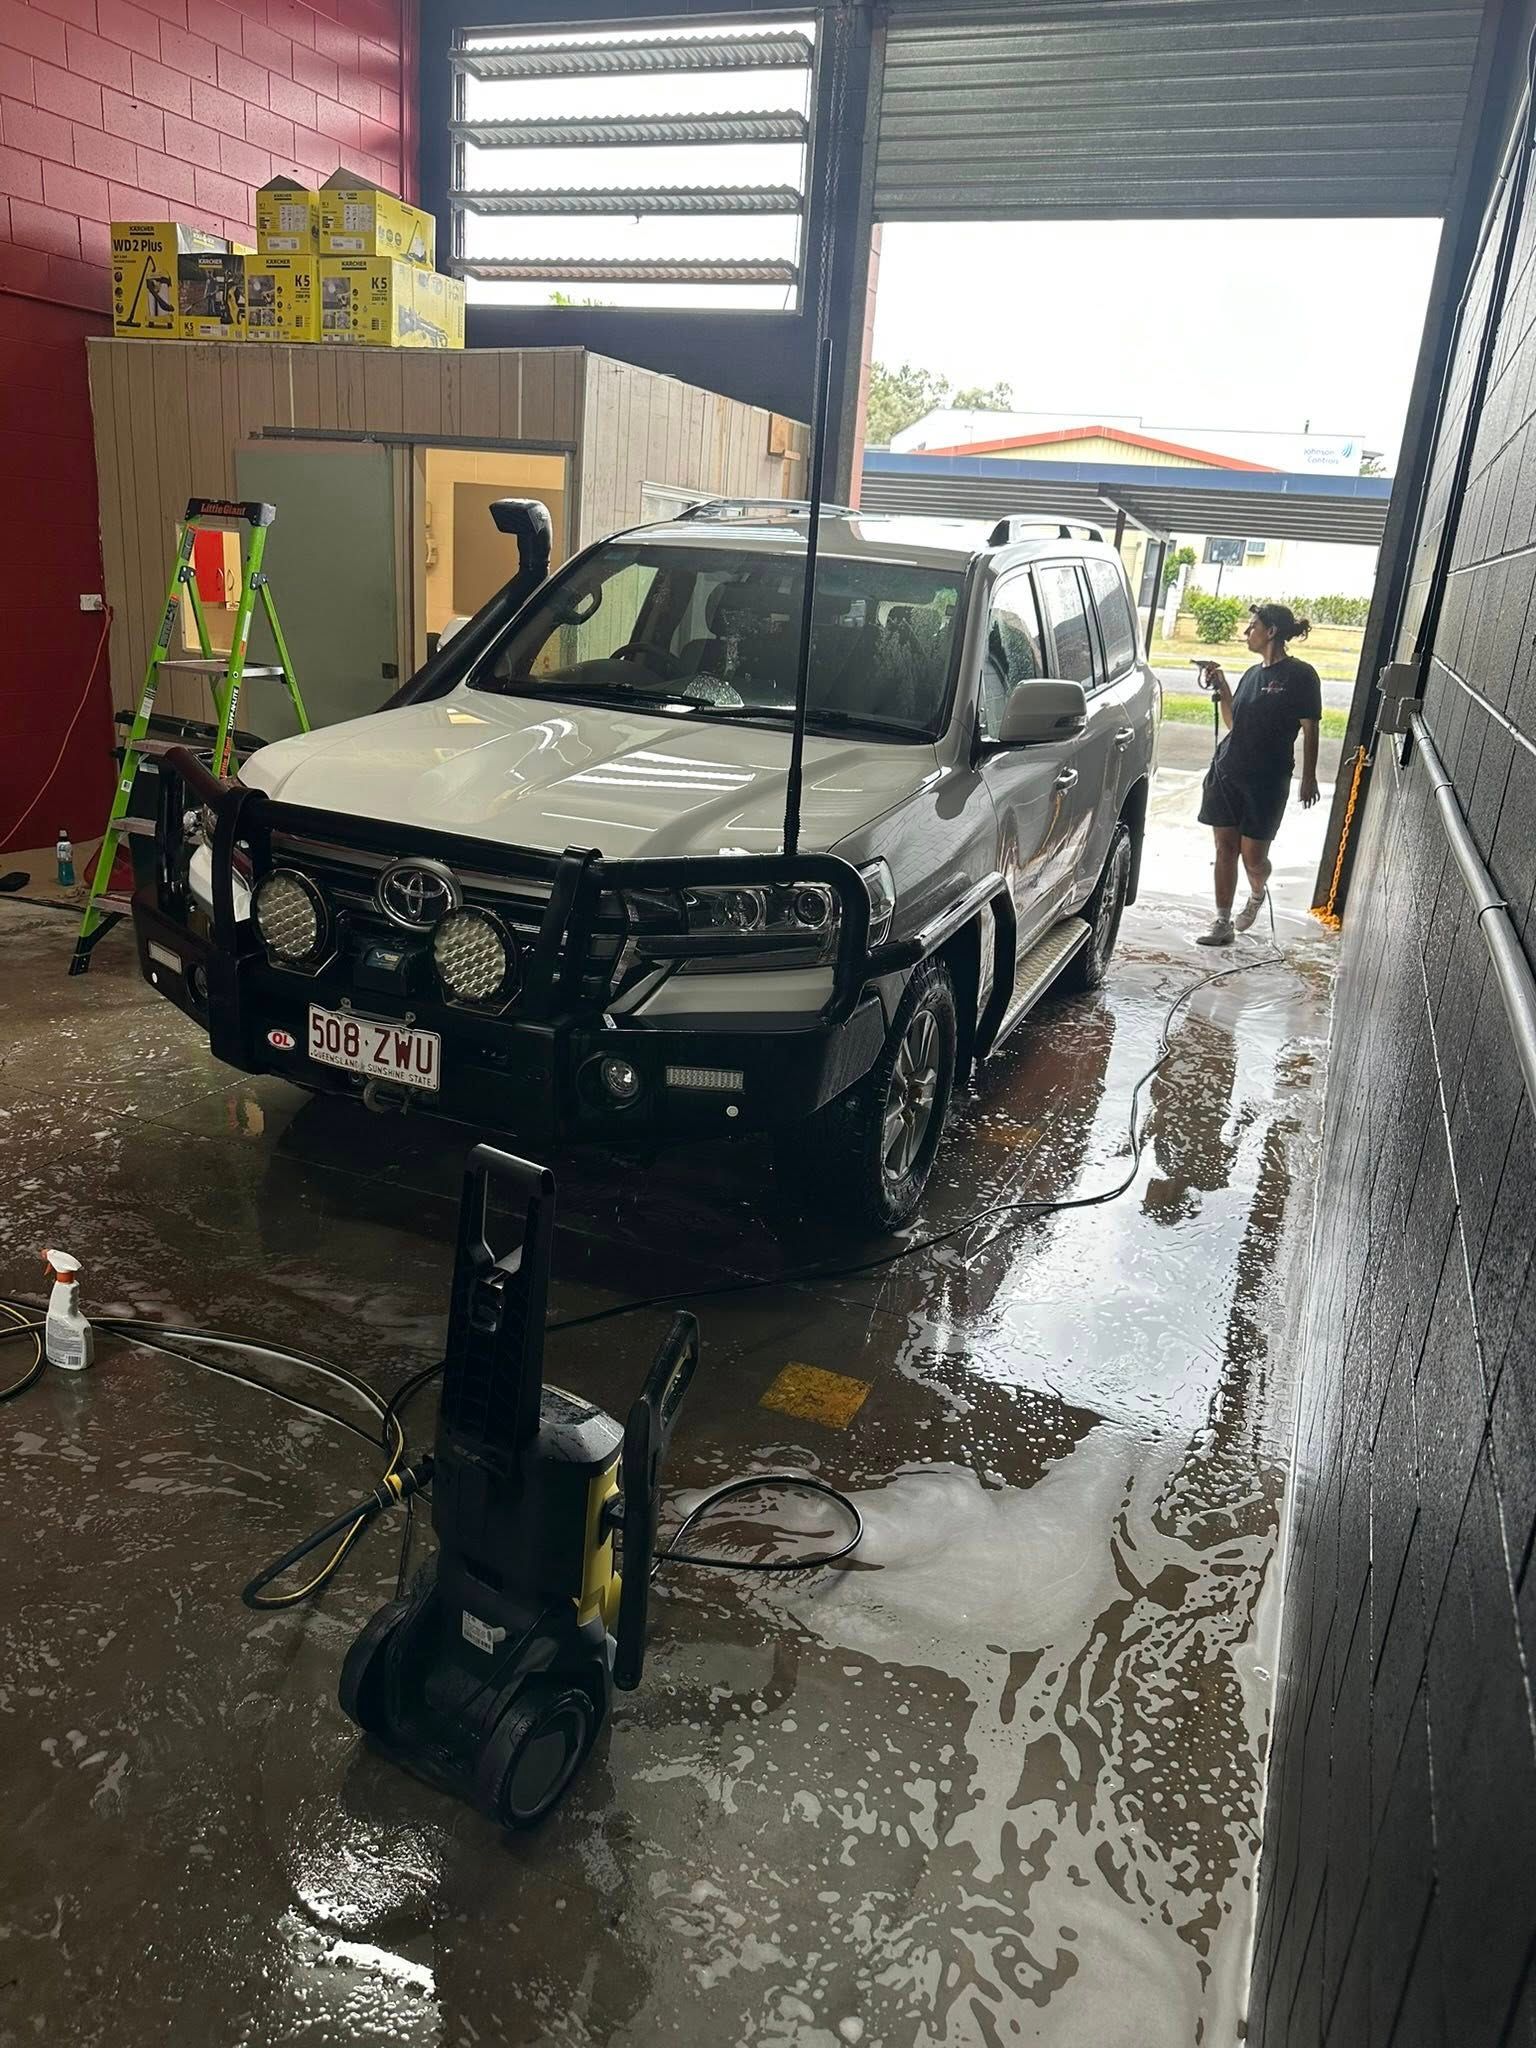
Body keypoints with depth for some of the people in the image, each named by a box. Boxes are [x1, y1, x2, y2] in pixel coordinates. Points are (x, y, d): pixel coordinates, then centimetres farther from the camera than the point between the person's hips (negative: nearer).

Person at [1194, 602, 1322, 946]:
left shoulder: (1300, 675, -7)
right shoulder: (1253, 673, 13)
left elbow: (1310, 731, -5)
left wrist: (1309, 778, -8)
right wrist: (1221, 688, 8)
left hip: (1267, 779, -6)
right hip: (1226, 771, 6)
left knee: (1252, 856, -2)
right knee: (1225, 849, 4)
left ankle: (1257, 895, 32)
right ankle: (1222, 924, 11)